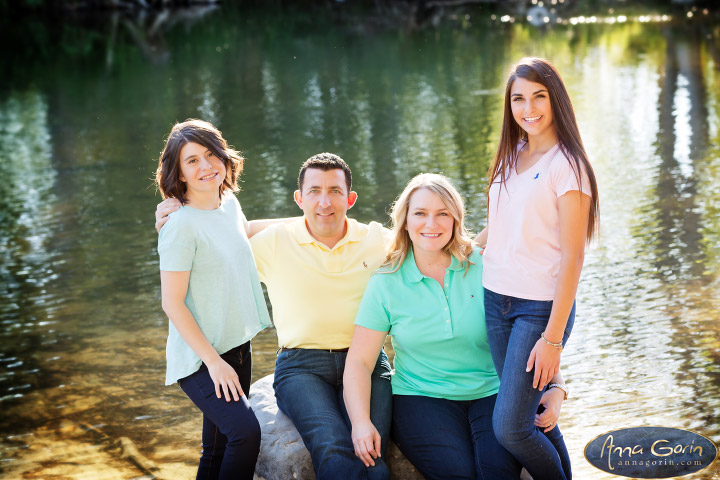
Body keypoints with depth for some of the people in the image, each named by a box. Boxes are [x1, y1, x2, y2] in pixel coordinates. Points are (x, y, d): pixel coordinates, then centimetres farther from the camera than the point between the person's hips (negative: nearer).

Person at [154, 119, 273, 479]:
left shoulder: (229, 203, 5)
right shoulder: (180, 226, -18)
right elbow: (172, 304, -17)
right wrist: (213, 361, -19)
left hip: (236, 346, 8)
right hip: (198, 356, -8)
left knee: (219, 450, 12)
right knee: (245, 430, -26)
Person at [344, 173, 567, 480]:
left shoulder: (485, 268, 1)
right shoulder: (385, 284, 1)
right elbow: (359, 362, -1)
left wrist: (555, 388, -11)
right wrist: (360, 422, -17)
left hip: (491, 393, 1)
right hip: (421, 397, 0)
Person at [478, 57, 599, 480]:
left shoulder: (567, 165, -9)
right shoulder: (512, 157, 10)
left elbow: (572, 257, -13)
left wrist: (553, 337, -16)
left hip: (541, 306, -6)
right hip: (496, 301, 6)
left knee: (510, 427, -9)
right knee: (533, 420, 6)